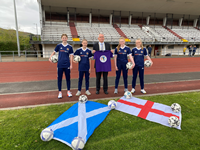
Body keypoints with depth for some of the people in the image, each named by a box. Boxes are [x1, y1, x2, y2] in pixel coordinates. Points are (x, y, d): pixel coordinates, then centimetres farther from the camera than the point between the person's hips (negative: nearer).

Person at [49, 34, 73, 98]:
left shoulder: (70, 47, 4)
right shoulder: (59, 46, 5)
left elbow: (71, 56, 4)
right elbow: (54, 52, 12)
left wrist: (71, 64, -1)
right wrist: (50, 57, -6)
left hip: (67, 65, 0)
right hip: (60, 65, 0)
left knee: (68, 78, 7)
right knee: (59, 78, 4)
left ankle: (68, 91, 20)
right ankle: (60, 92, 15)